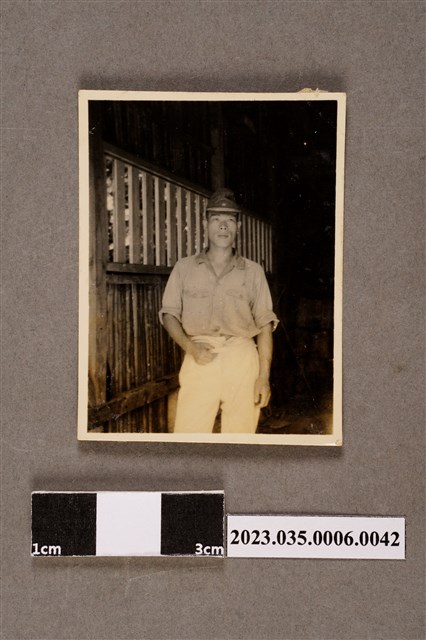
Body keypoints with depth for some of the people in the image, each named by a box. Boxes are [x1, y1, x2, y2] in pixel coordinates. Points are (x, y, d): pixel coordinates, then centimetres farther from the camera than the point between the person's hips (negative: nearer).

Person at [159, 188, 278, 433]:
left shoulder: (253, 271, 12)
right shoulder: (184, 268, 14)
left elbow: (265, 324, 7)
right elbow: (169, 314, 11)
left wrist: (264, 376, -2)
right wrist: (191, 347, -8)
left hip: (242, 360, 0)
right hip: (200, 358, 0)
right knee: (188, 432, -9)